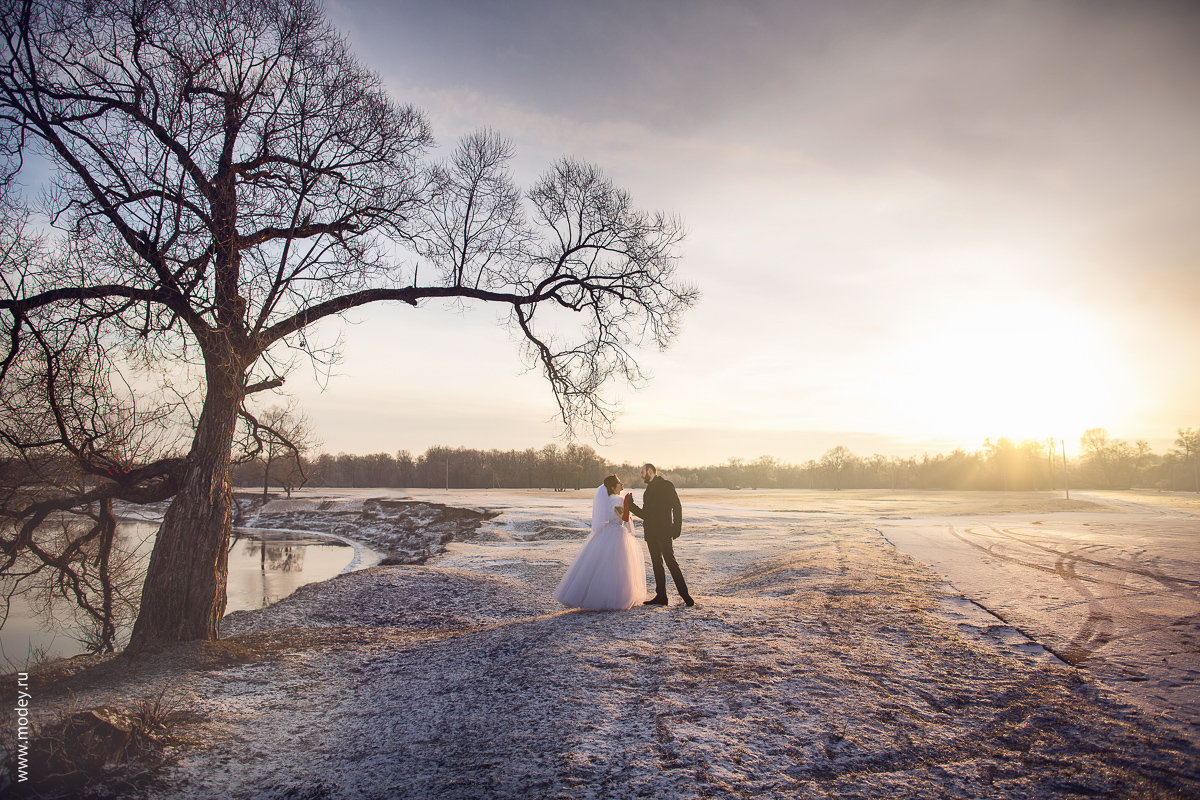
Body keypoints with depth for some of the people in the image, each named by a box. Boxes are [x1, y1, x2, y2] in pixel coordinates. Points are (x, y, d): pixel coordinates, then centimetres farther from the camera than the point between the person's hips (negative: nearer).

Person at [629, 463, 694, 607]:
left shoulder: (666, 485, -2)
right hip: (651, 534, 8)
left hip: (664, 532, -8)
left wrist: (676, 528, -15)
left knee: (670, 562, -12)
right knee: (657, 564, 8)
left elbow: (677, 507, -7)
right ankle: (660, 596, 12)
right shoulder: (648, 490, 21)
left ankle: (685, 595, -8)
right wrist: (630, 506, 12)